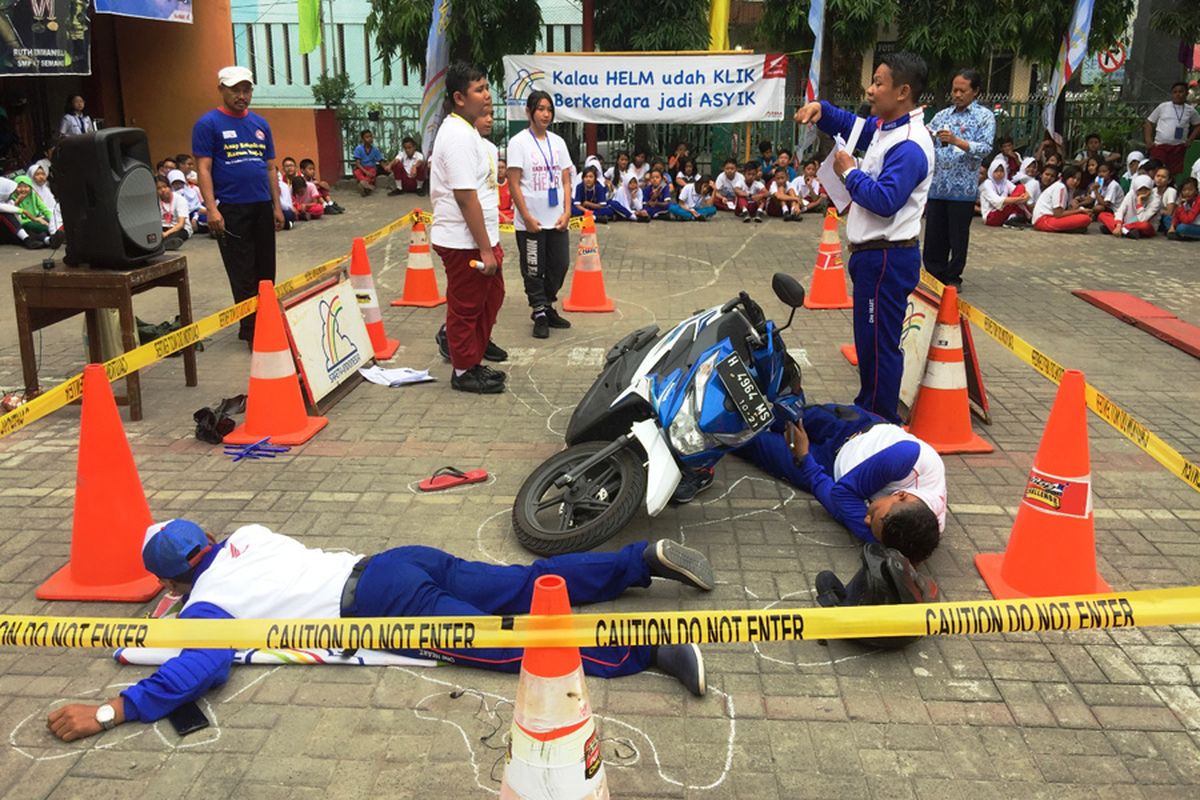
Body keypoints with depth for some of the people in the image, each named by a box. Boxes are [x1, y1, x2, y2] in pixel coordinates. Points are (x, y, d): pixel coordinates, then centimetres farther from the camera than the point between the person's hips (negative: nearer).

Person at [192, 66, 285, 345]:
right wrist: (211, 209, -17)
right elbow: (203, 168, -8)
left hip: (262, 207, 5)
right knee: (243, 275, -1)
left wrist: (277, 206, 10)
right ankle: (251, 329, 6)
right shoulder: (209, 123, -3)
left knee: (265, 270, 10)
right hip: (231, 209, -5)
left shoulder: (260, 124, 12)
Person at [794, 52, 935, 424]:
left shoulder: (910, 146, -19)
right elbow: (848, 124, 28)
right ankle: (867, 408, 33)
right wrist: (820, 109, 7)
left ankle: (882, 422, 5)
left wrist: (849, 173, -13)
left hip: (888, 258, -11)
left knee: (879, 341, -4)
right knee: (868, 337, 19)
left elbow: (884, 201, -26)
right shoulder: (884, 128, 11)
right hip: (872, 253, 11)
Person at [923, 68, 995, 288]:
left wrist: (957, 141, -26)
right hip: (937, 186, 4)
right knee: (934, 236, 7)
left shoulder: (985, 116, 0)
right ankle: (935, 275, 17)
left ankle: (953, 278, 15)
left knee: (958, 237, 4)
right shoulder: (942, 115, 13)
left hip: (963, 189, -4)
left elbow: (985, 148, -12)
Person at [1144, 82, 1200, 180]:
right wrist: (1148, 141, -4)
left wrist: (1190, 139, 7)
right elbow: (1149, 123, 7)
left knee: (1173, 174, 5)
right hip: (1160, 145, -2)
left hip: (1178, 147, 2)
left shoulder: (1190, 110, 9)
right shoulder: (1163, 107, 3)